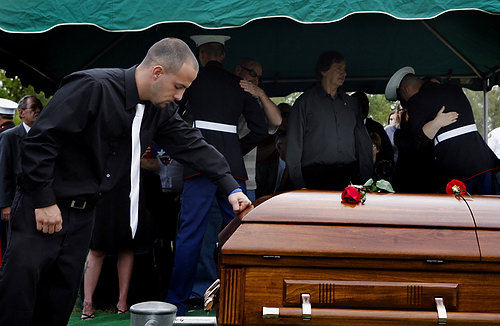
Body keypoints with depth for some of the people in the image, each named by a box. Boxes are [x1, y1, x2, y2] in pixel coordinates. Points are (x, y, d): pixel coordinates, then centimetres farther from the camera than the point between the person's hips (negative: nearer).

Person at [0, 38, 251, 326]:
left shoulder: (160, 110, 2)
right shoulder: (92, 87, -21)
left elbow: (192, 145, 10)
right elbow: (39, 141, -20)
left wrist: (232, 188, 3)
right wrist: (44, 201, -19)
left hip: (82, 215, 7)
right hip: (41, 208, -6)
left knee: (60, 303, 8)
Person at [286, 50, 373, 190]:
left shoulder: (351, 102, 20)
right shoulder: (305, 101, 5)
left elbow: (363, 142, 20)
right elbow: (294, 146, 1)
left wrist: (366, 179, 10)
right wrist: (299, 184, -7)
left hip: (348, 175, 4)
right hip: (316, 177, -4)